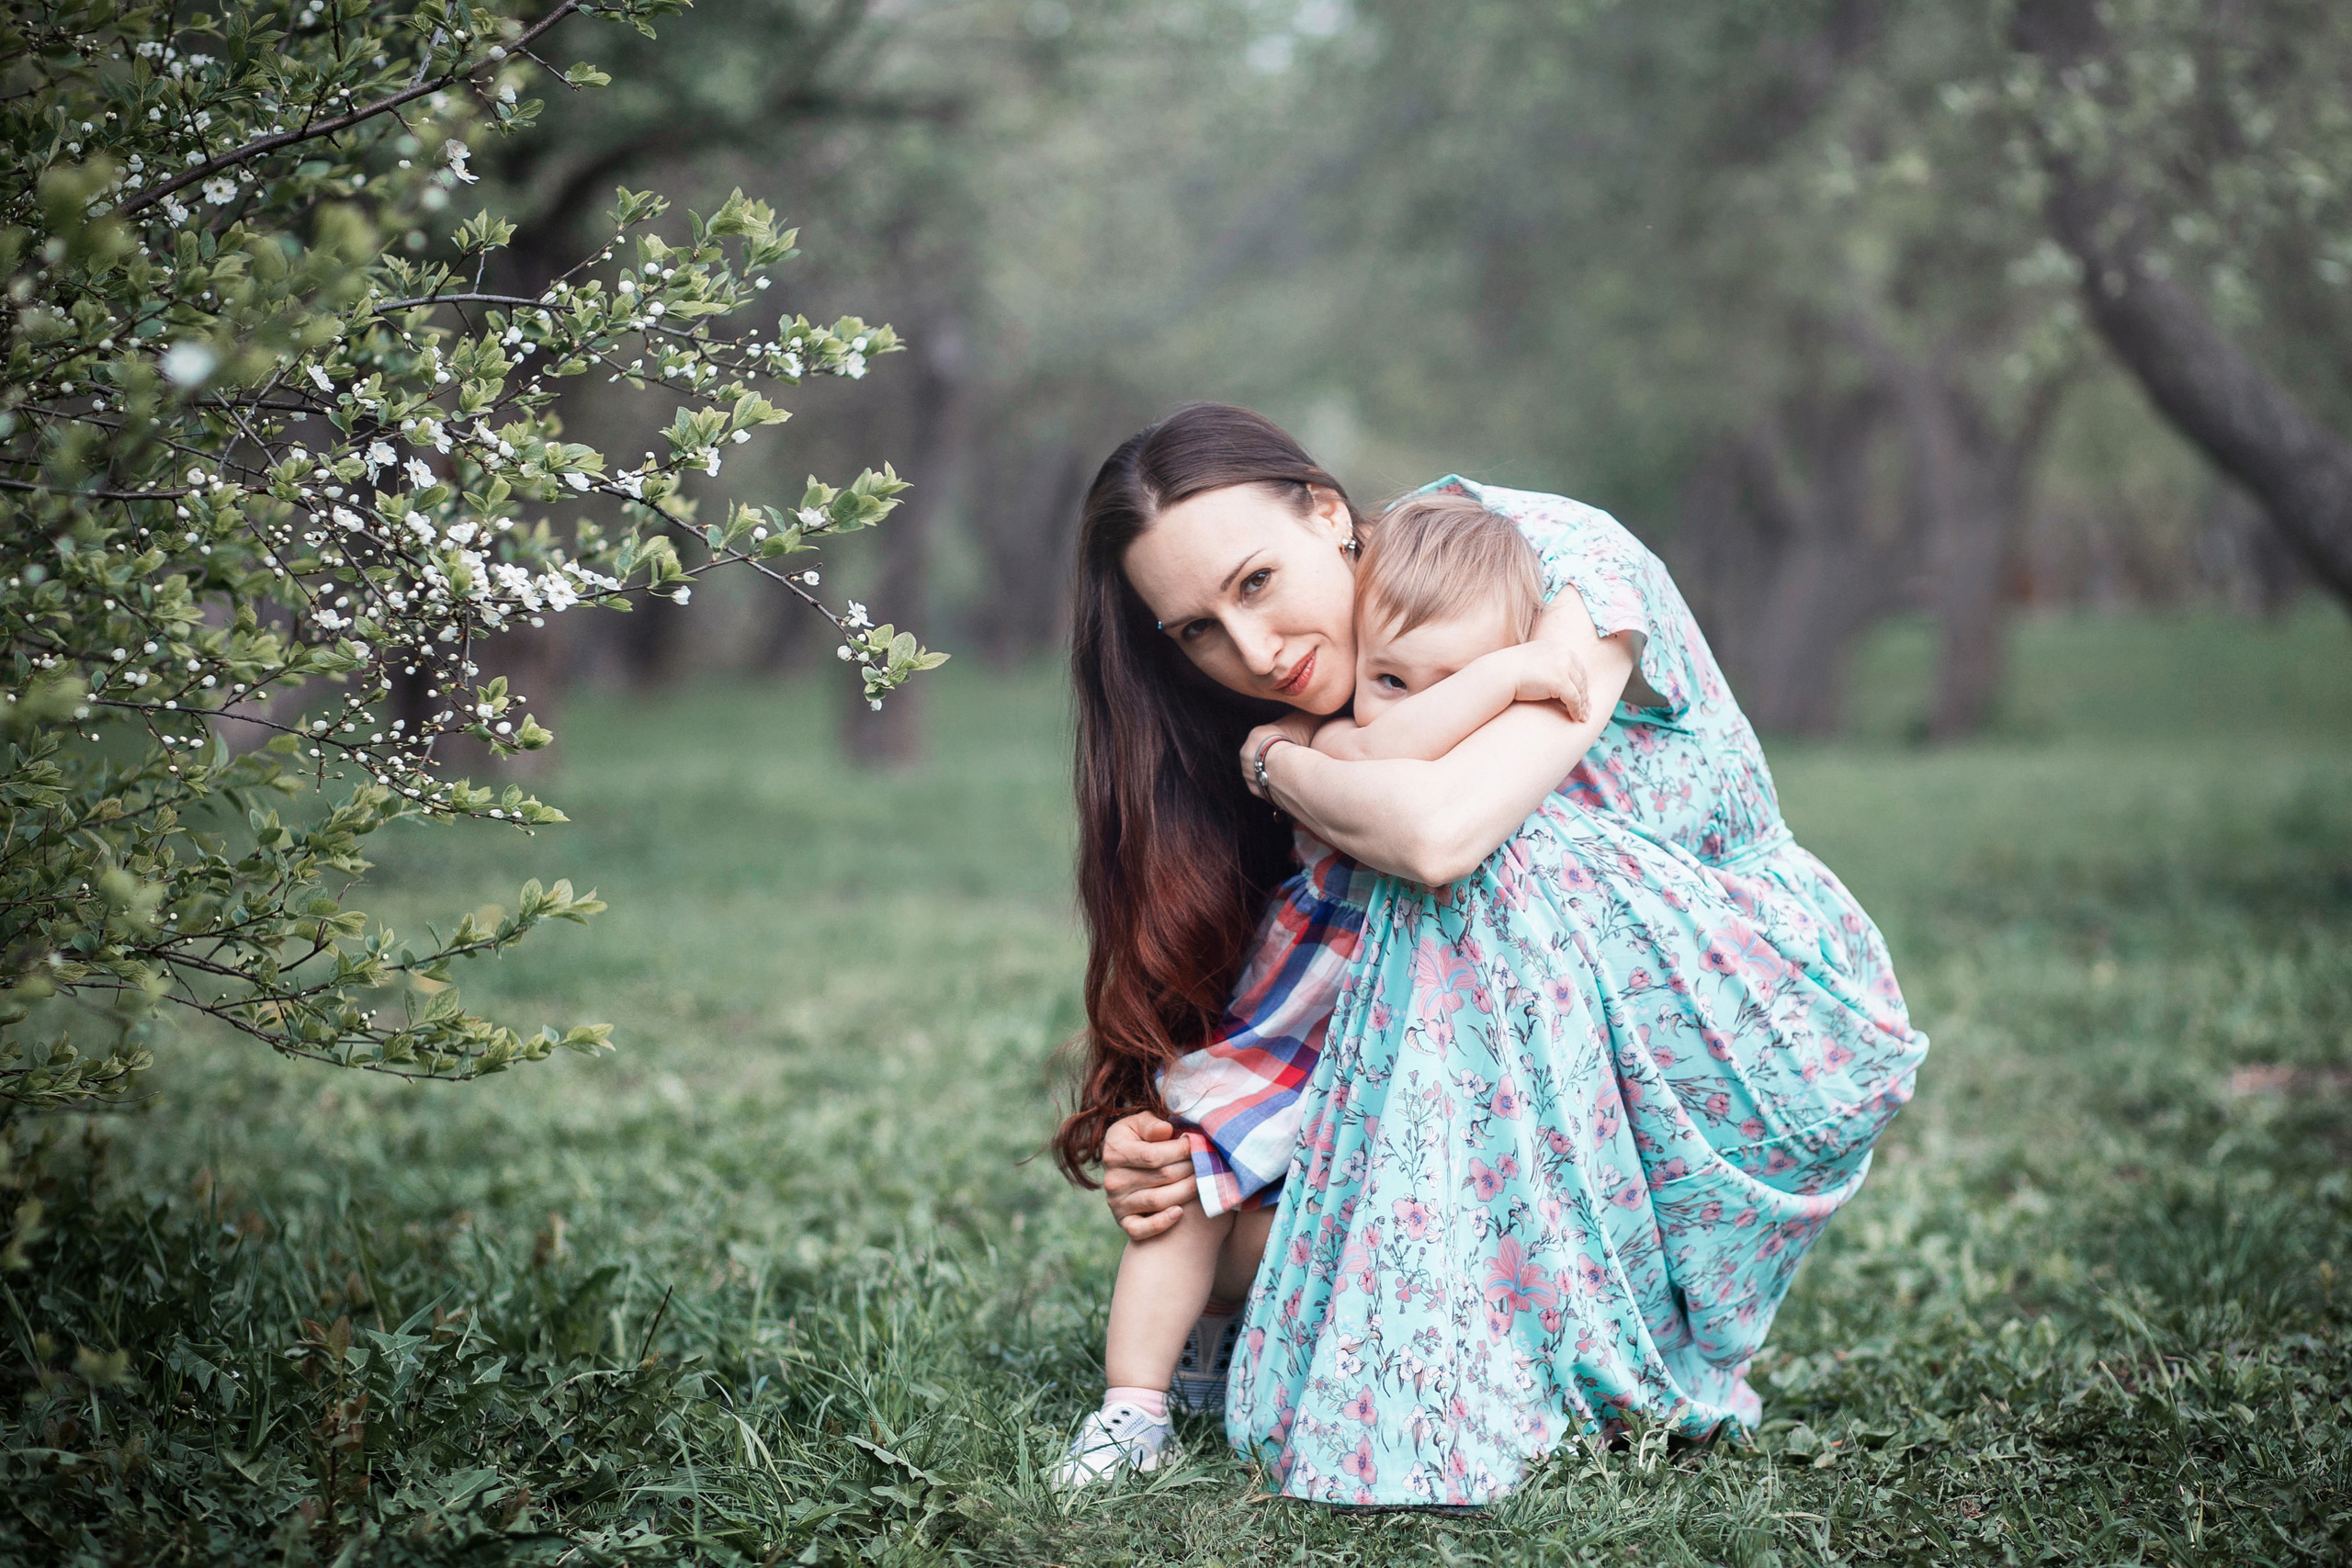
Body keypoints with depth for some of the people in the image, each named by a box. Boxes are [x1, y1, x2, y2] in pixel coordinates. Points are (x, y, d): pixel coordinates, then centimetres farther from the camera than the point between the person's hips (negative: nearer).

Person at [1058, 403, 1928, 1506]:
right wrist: (1159, 1137, -22)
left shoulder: (1565, 563, -23)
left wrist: (1273, 755, -19)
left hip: (1777, 1027, -5)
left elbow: (1441, 835, -39)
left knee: (1482, 880, -32)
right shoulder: (1346, 726, -4)